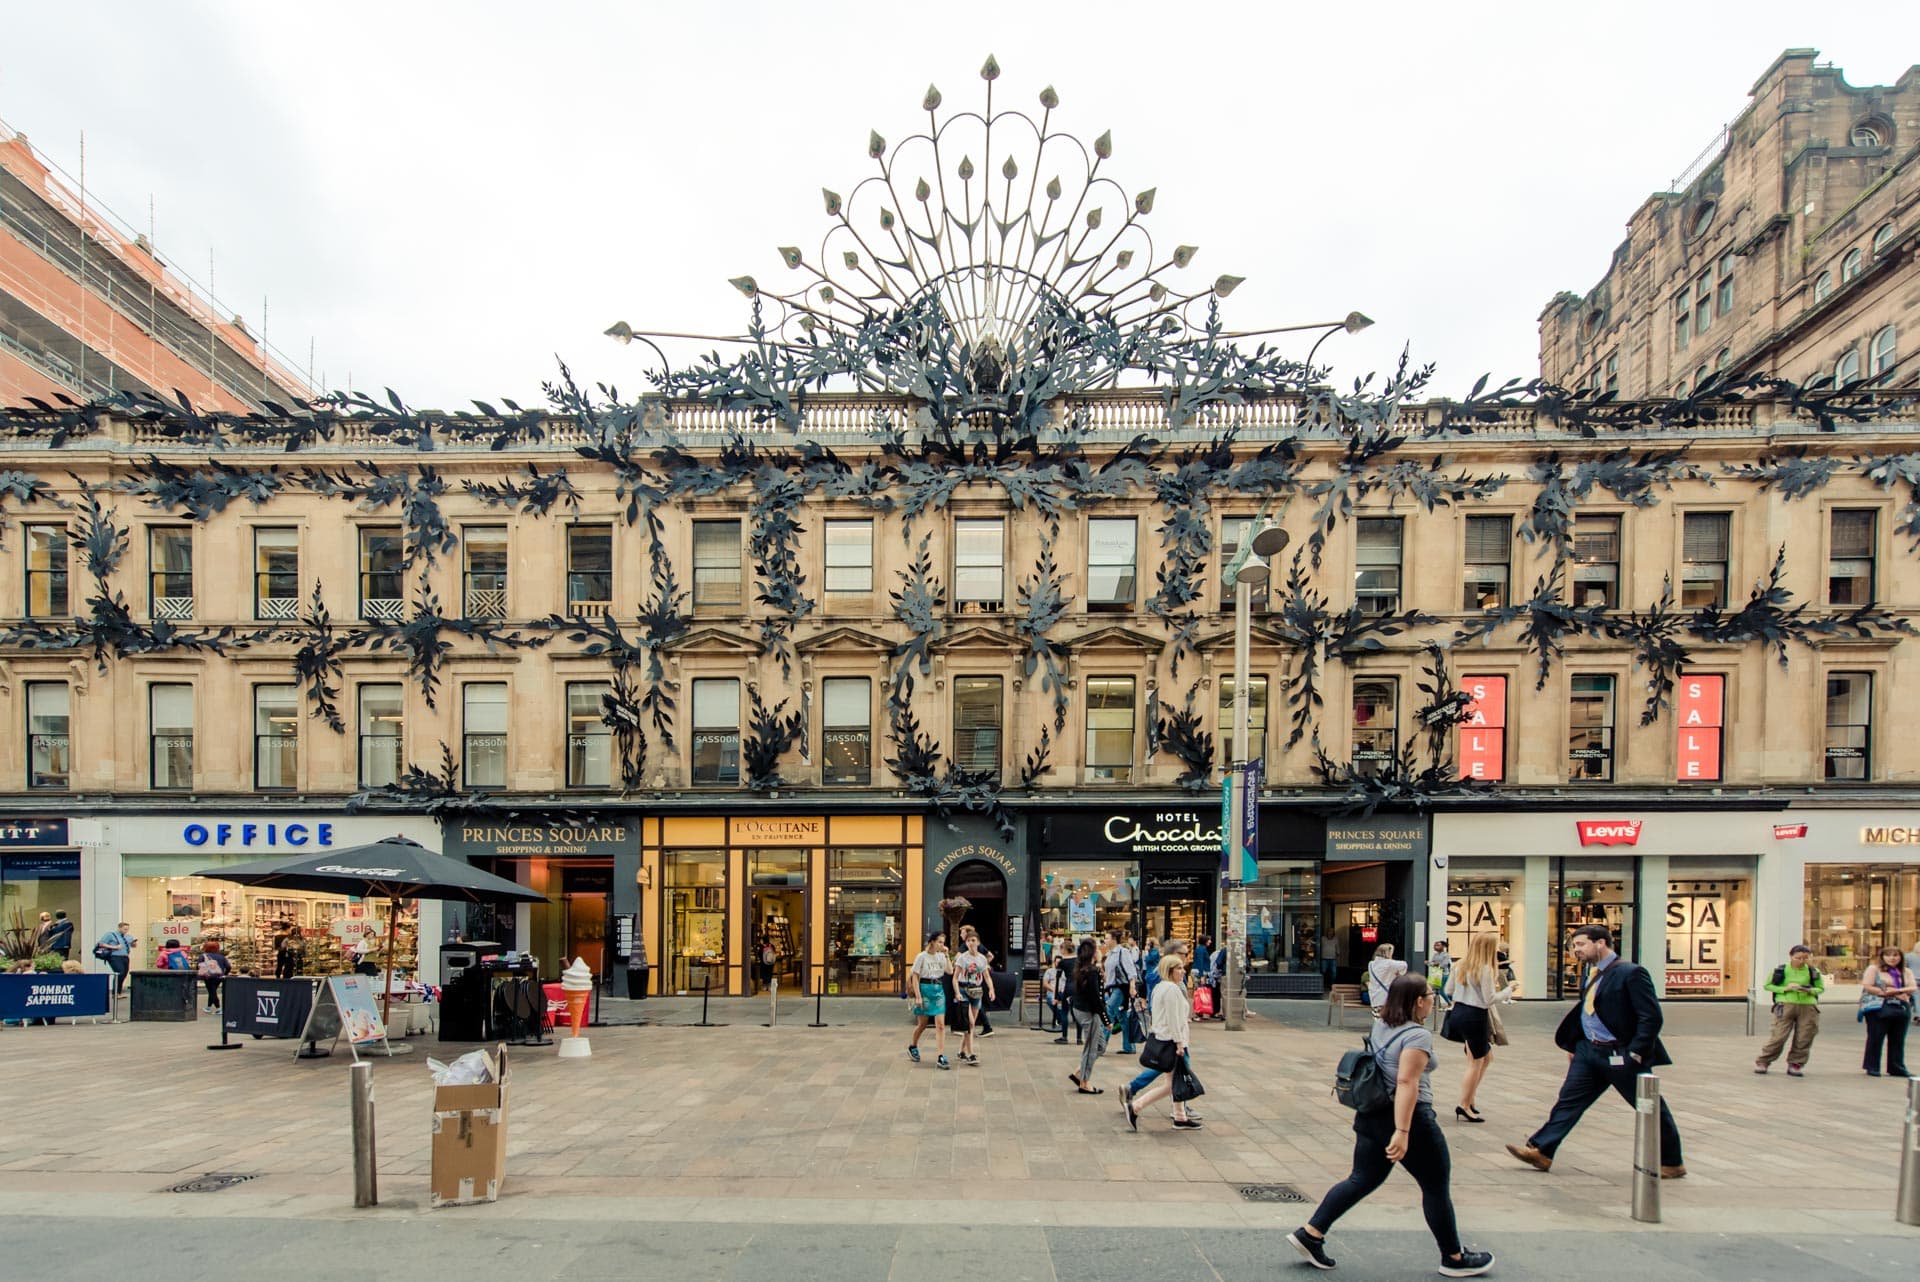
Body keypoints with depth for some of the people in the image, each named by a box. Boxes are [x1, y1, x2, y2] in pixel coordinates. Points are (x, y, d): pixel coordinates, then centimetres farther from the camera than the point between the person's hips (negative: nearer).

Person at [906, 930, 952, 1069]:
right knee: (922, 1024, 10)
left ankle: (941, 1057, -6)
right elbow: (915, 977, -8)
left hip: (939, 990, 4)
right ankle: (912, 1046, 37)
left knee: (941, 1025, -5)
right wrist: (918, 996, -13)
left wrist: (947, 955, -6)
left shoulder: (941, 956, 5)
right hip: (925, 989, -4)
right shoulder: (922, 957, -8)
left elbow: (950, 971, -3)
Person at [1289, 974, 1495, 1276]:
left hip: (1371, 1116, 8)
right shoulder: (1418, 1035, -17)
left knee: (1363, 1179, 12)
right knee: (1436, 1187, 12)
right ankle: (1454, 1258, 27)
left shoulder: (1380, 1026, 8)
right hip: (1410, 1117, -8)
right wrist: (1402, 1132, -28)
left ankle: (1310, 1234, 9)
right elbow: (1407, 1081, -25)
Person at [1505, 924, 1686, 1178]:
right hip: (1589, 1050, 8)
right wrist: (1573, 1045, 15)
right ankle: (1541, 1151, 4)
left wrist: (1636, 1053, -20)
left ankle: (1671, 1163, 29)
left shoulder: (1630, 973, -15)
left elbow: (1652, 1017, -18)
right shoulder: (1592, 974, 10)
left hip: (1620, 1054, -7)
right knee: (1568, 1100, 4)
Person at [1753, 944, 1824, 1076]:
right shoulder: (1781, 970, 2)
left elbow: (1821, 988, 13)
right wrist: (1785, 988, -11)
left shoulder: (1813, 971, 7)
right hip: (1786, 1005, -3)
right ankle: (1762, 1062, 4)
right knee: (1779, 1036, -6)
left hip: (1808, 1006, 3)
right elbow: (1768, 985, 5)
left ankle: (1794, 1065, 17)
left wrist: (1810, 991, -9)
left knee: (1804, 1039, 2)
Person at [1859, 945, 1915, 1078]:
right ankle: (1872, 1067, 7)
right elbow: (1867, 987, -6)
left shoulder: (1907, 972, 15)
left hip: (1901, 1009, 4)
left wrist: (1897, 990, -14)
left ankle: (1897, 1068, 17)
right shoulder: (1873, 969, 2)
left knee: (1898, 1040, 7)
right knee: (1875, 1038, 0)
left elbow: (1912, 988, 2)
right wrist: (1885, 992, -13)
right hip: (1878, 1008, -4)